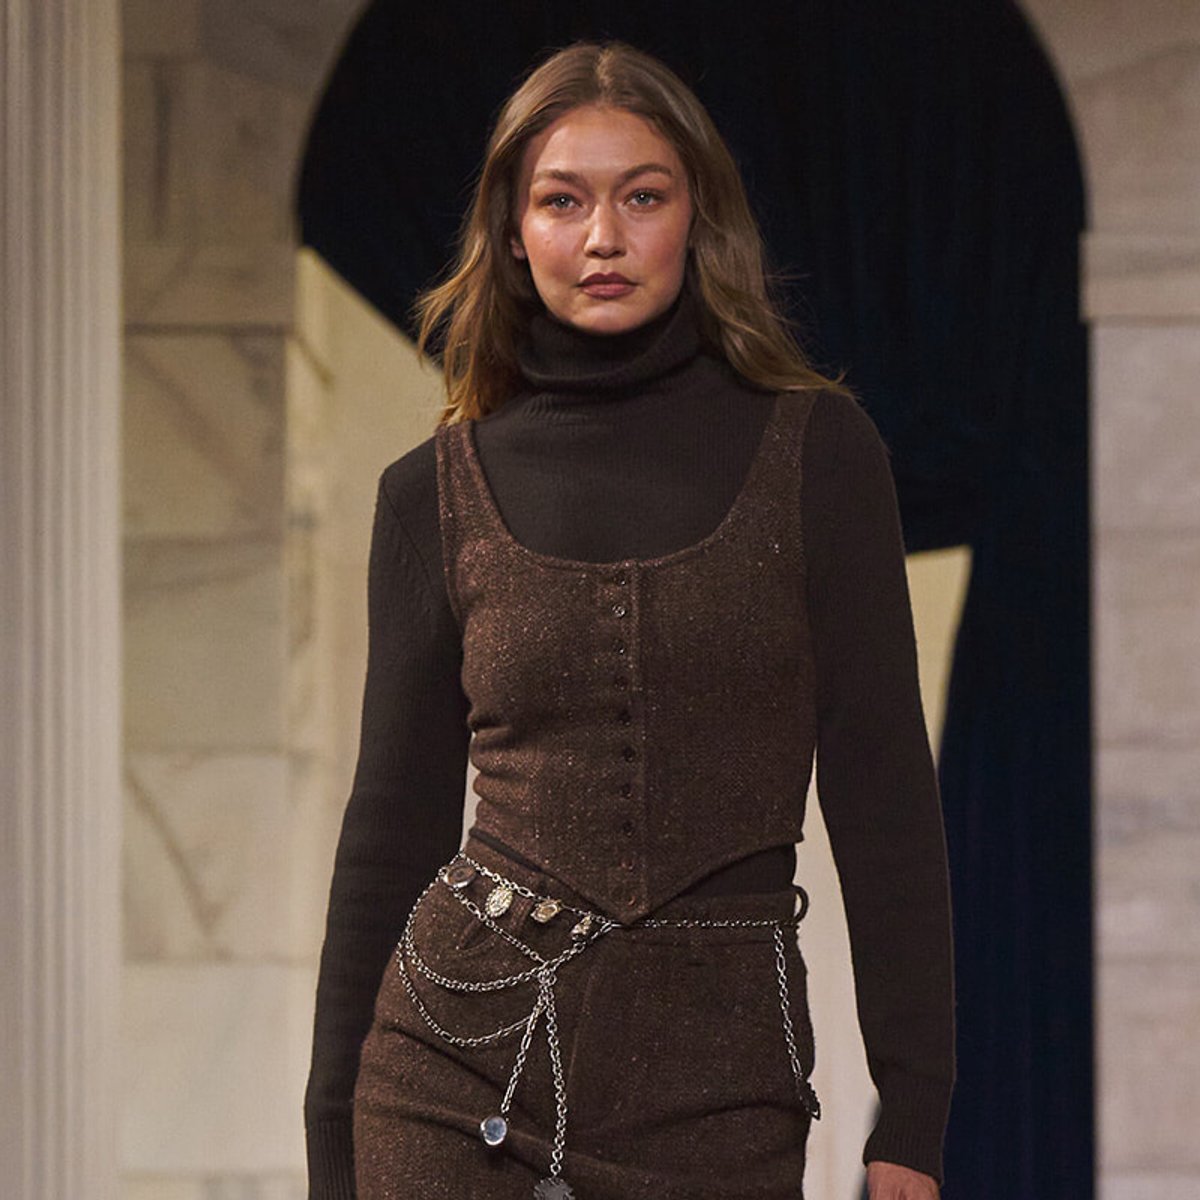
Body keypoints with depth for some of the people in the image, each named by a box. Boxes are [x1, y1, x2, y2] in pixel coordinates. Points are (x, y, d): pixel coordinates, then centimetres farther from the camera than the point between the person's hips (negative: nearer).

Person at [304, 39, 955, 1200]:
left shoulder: (813, 451, 1)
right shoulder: (439, 491, 4)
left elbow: (881, 788, 0)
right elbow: (394, 822, 8)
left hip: (721, 1080, -1)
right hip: (462, 1047, 1)